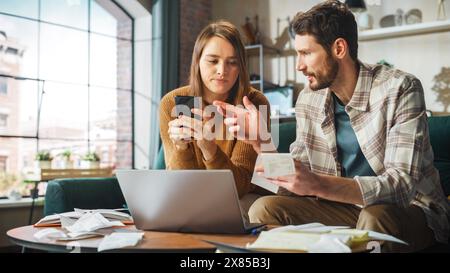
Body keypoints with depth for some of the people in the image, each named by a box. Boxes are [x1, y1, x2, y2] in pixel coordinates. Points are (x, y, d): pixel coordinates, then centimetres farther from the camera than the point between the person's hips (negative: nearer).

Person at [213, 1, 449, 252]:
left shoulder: (400, 89, -17)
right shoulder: (308, 100, 0)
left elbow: (400, 186, -26)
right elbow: (298, 180, 2)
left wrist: (317, 184, -40)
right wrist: (259, 139, -13)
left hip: (410, 209, -4)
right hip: (346, 208, 4)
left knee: (375, 217, -36)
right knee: (264, 208, -15)